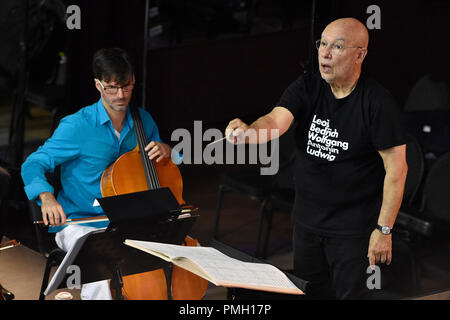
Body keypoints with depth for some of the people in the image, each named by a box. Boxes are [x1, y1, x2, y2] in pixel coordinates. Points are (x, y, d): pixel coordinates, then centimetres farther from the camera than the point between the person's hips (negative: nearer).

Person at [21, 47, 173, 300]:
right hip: (79, 224, -4)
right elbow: (33, 165, -9)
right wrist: (46, 197, -30)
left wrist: (167, 152, -5)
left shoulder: (143, 121, 4)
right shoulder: (77, 126, -11)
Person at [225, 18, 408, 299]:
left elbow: (396, 168, -14)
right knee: (310, 294, 18)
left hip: (354, 230, -5)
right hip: (307, 221, 5)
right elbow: (276, 121, -17)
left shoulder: (377, 101, -15)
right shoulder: (307, 88, -1)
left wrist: (384, 230, -16)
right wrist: (249, 132, -41)